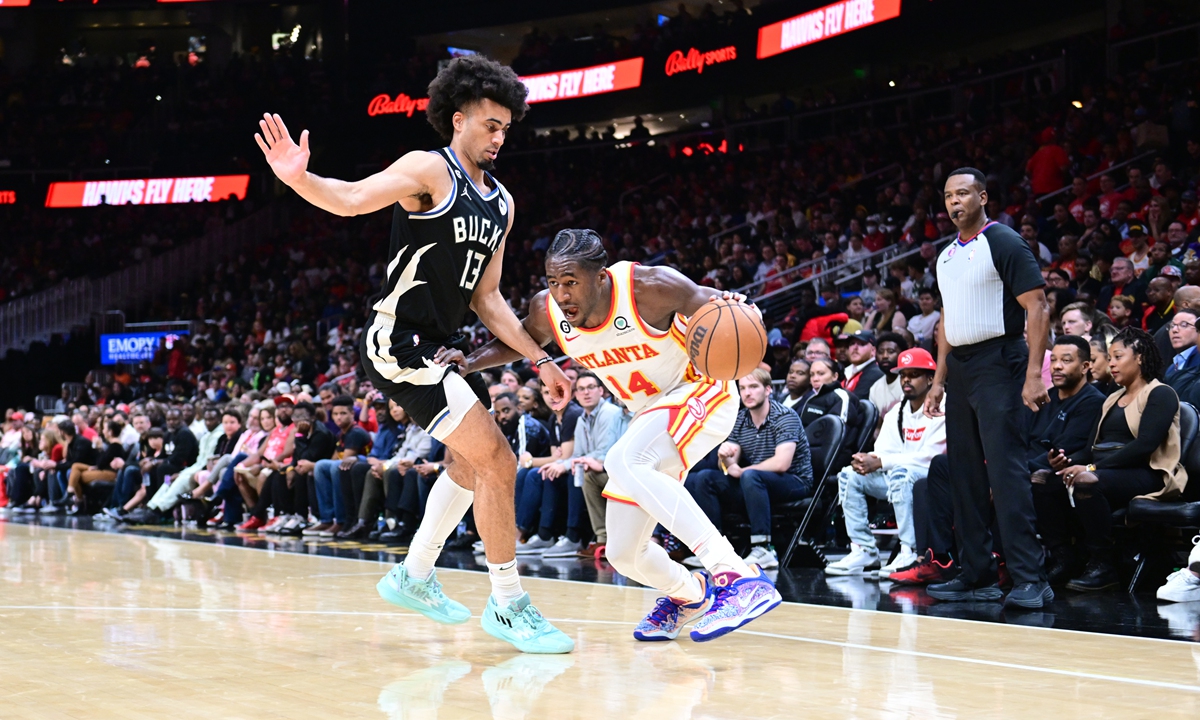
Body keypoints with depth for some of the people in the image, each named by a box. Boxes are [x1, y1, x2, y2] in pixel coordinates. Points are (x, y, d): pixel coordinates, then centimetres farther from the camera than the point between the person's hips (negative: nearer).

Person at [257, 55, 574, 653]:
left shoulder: (500, 205, 13)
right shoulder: (431, 170, -10)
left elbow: (486, 300, 15)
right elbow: (352, 199, -24)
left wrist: (540, 361, 11)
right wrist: (299, 178, -43)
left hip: (431, 349, 10)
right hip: (398, 342, -10)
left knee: (470, 464, 25)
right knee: (497, 461, -12)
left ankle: (415, 577, 38)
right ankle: (508, 604, -2)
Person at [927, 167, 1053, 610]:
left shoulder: (1004, 243, -8)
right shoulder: (947, 256, 16)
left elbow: (1037, 308, -13)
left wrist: (1034, 375, -21)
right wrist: (939, 381, 18)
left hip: (997, 362, -8)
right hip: (959, 369, 8)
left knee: (1005, 470, -14)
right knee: (965, 474, 8)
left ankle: (1030, 579, -13)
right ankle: (977, 577, 15)